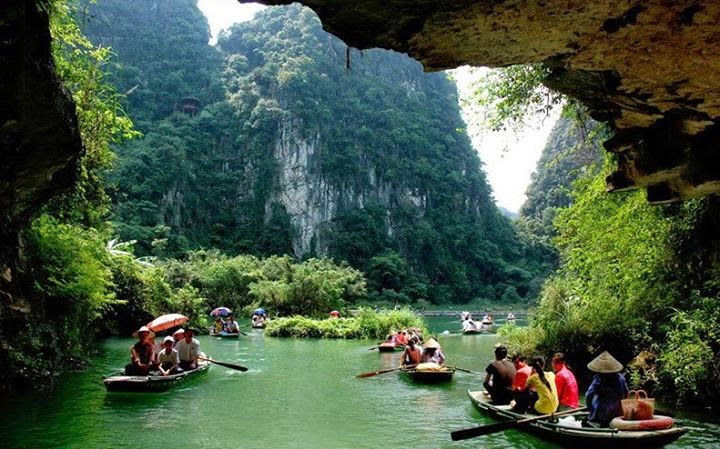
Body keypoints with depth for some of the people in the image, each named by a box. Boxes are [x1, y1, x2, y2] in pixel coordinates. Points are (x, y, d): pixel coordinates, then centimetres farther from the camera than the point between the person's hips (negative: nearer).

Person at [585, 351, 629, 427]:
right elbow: (626, 394, 11)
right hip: (618, 413, 5)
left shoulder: (598, 379, -12)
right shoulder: (620, 378, 2)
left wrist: (589, 408, -1)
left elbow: (589, 395, -17)